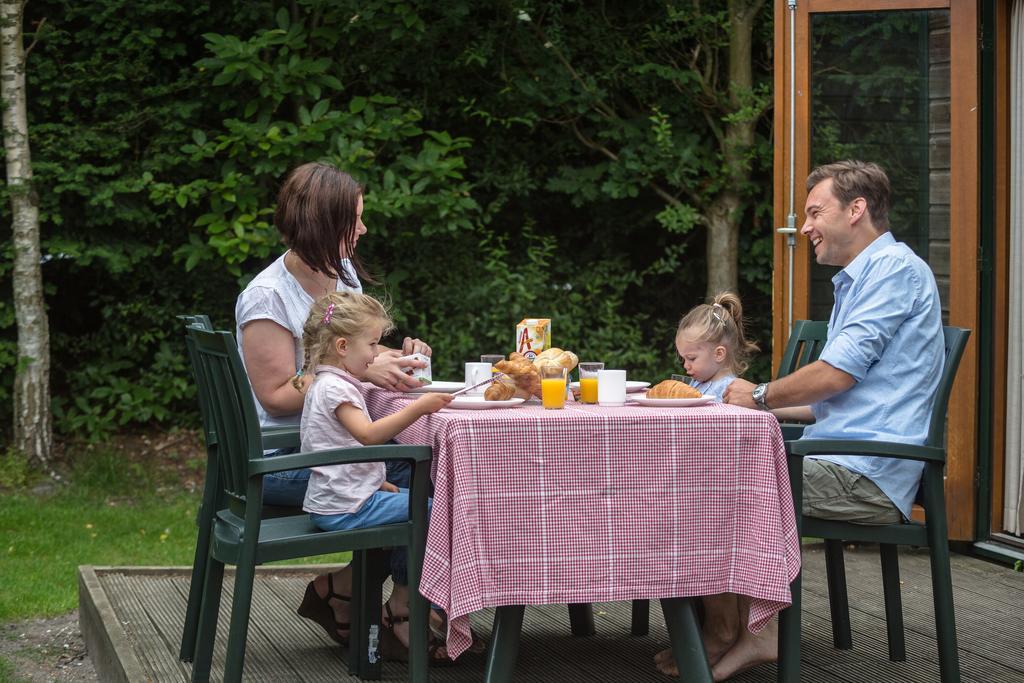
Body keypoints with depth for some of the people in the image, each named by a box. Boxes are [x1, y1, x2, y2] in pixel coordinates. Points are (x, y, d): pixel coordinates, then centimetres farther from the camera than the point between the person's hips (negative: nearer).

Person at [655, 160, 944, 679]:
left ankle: (721, 638, 0)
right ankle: (751, 631, 0)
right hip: (845, 463, 11)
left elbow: (837, 374, -18)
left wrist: (761, 396, -2)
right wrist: (761, 409, 14)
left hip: (864, 476, -11)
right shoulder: (857, 281, 24)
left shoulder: (894, 268, -10)